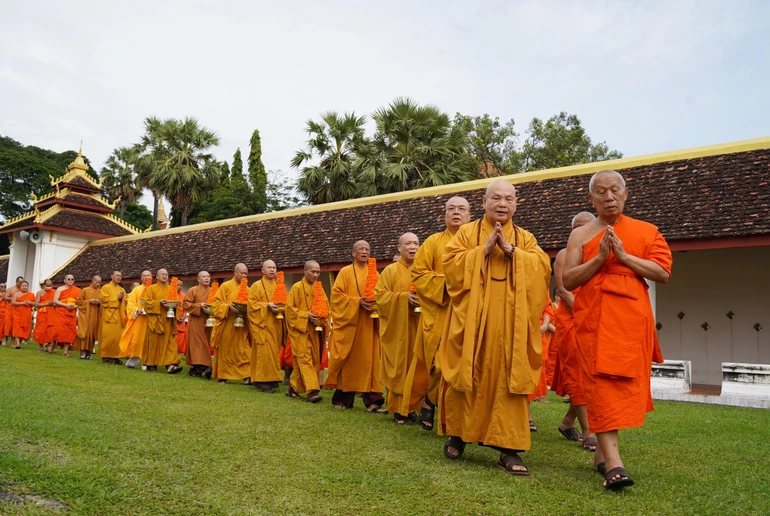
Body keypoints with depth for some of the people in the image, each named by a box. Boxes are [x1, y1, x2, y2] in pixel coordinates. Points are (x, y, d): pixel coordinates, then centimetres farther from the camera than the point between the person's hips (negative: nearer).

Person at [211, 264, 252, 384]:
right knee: (224, 350, 5)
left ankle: (246, 375, -6)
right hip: (226, 325, -3)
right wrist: (228, 306, -22)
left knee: (243, 350, -4)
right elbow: (216, 303, -6)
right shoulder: (226, 286, -2)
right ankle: (222, 375, 16)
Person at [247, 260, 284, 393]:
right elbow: (252, 304, -7)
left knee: (274, 352, 6)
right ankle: (263, 381, -4)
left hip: (276, 326, 5)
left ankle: (272, 379, 14)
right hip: (262, 325, -5)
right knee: (264, 352, -9)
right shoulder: (256, 286, 1)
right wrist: (267, 306, -20)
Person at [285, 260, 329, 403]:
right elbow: (289, 308, -8)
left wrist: (323, 319, -3)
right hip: (300, 330, -6)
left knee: (302, 360, 9)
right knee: (305, 359, -11)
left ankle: (294, 388, 19)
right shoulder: (297, 287, -4)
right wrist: (306, 315, -18)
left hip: (315, 331, 6)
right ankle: (312, 390, -17)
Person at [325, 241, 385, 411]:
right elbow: (336, 294, -5)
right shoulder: (345, 272, 4)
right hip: (349, 322, -3)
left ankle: (371, 399, -3)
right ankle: (343, 398, 12)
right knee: (348, 360, 0)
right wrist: (357, 301, -17)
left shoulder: (374, 273, 14)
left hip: (369, 325, 3)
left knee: (369, 360, -2)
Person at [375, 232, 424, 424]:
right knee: (399, 367, -1)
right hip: (398, 328, -3)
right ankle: (399, 410, 7)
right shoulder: (390, 271, 3)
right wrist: (404, 297, -17)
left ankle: (412, 407, 12)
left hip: (419, 327, 3)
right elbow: (380, 295, -5)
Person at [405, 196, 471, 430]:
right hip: (439, 314, -2)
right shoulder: (433, 242, 9)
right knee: (441, 363, -7)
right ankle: (430, 402, 16)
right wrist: (444, 282, -12)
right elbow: (418, 274, 2)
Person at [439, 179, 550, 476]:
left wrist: (510, 250, -12)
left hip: (510, 321, 1)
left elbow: (542, 267, -2)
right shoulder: (467, 232, 8)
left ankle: (508, 449, 3)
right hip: (472, 318, -1)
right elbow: (451, 263, -5)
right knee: (467, 376, 3)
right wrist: (484, 250, -11)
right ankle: (457, 435, 22)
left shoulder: (525, 238, 14)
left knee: (509, 380, -2)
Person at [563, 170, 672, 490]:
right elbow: (568, 281, 0)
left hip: (632, 320, 2)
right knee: (602, 384, -11)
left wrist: (624, 256, -11)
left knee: (624, 385, 5)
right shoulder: (580, 235, 8)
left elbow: (663, 272, -1)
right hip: (594, 320, -1)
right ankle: (613, 463, -13)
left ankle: (602, 451, 22)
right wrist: (599, 258, -13)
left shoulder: (646, 231, 10)